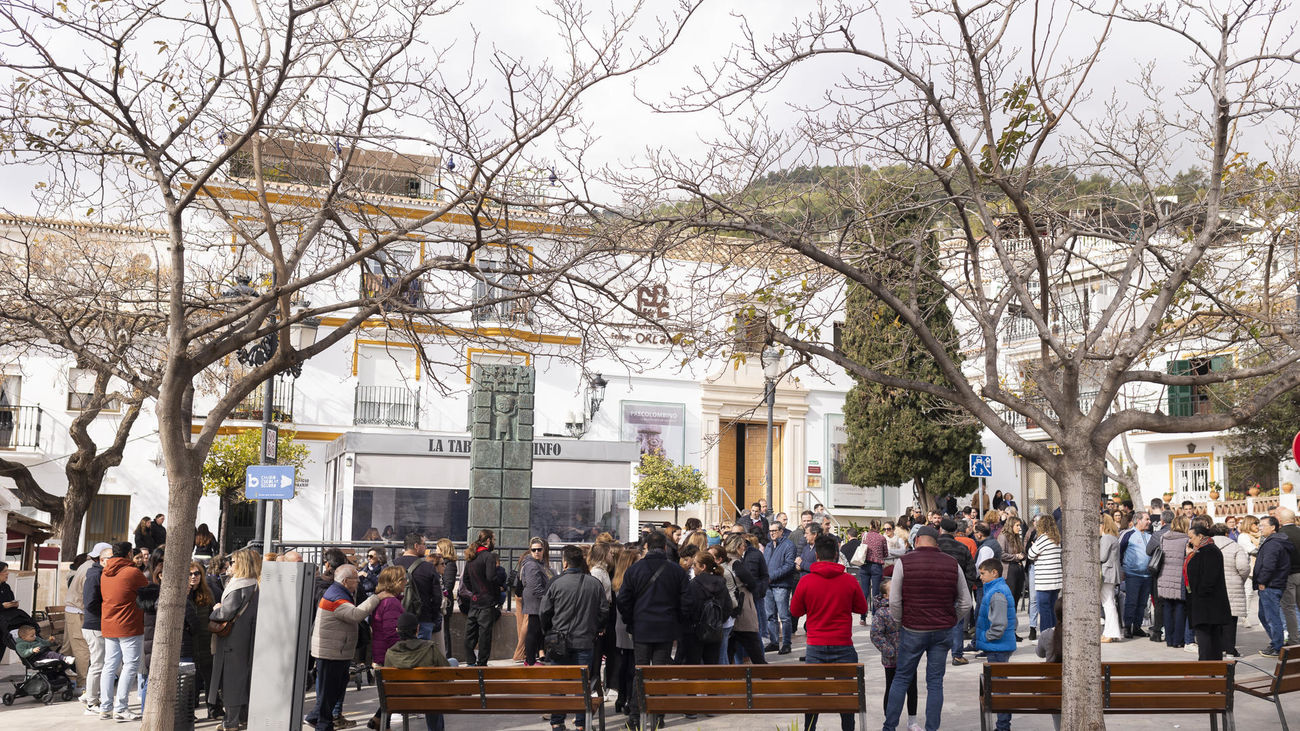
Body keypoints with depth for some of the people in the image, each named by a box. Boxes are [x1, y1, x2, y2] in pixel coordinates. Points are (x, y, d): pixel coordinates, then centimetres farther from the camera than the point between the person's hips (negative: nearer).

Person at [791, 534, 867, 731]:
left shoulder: (806, 582, -6)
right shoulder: (850, 581, -5)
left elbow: (795, 611, 5)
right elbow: (862, 608, 7)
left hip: (815, 648, 0)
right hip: (843, 646, 0)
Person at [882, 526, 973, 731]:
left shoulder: (904, 563, -8)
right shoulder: (952, 564, 2)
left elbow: (894, 601, -9)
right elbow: (965, 603, 6)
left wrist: (900, 622, 7)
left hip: (913, 631, -2)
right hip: (943, 631, 2)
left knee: (901, 679, 10)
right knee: (935, 682, 9)